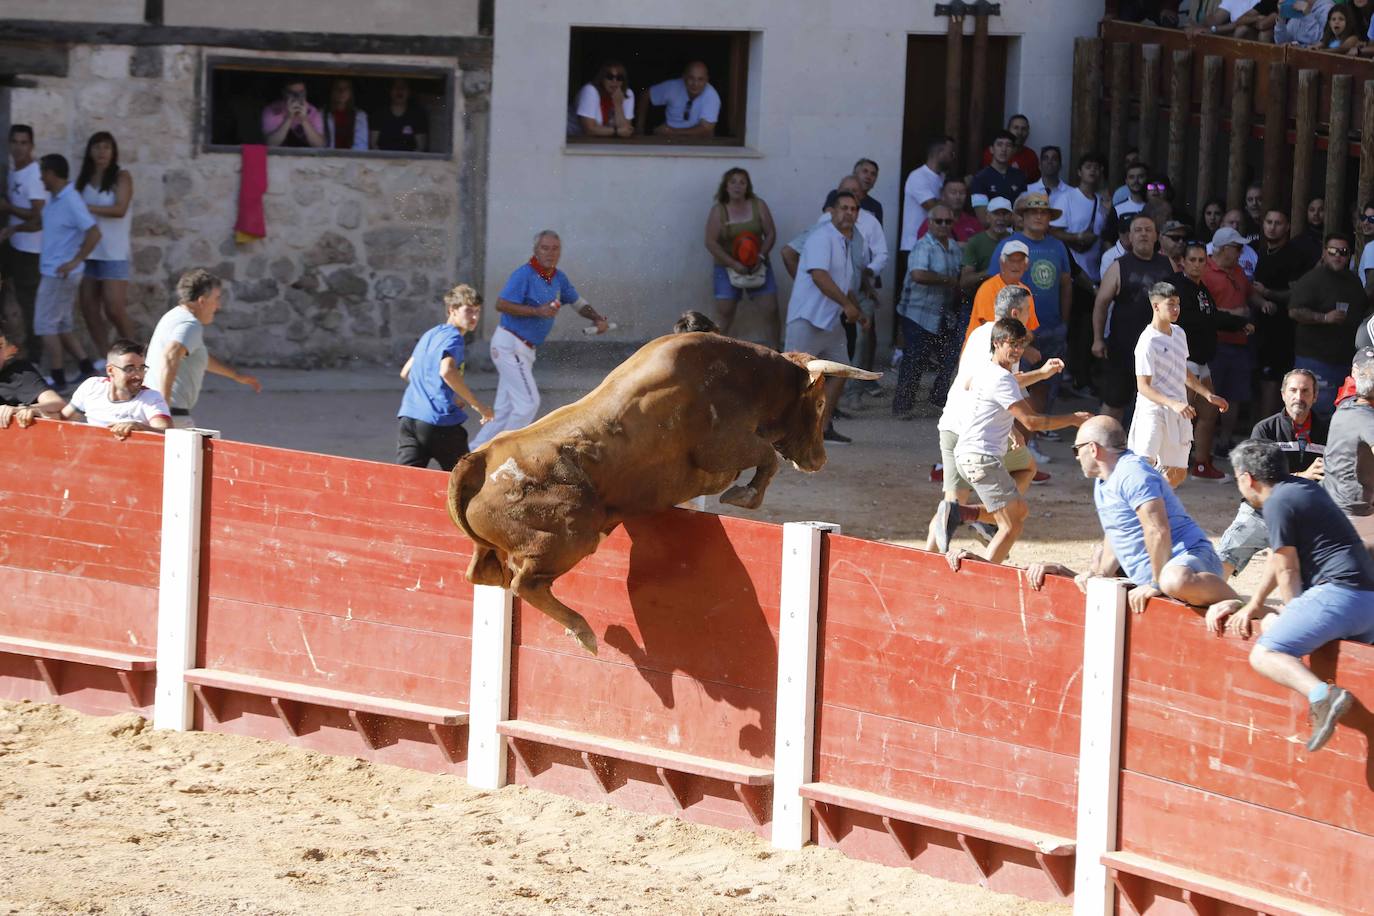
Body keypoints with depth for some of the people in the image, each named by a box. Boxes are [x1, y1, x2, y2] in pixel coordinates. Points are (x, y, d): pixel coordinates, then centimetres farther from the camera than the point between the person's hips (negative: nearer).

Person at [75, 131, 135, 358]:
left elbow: (120, 209, -15)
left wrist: (87, 208, -17)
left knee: (114, 309, -9)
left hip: (113, 253, -5)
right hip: (88, 252, 5)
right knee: (89, 309, 2)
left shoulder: (121, 177, -3)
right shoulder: (83, 179, 11)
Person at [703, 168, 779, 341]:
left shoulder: (758, 206, -3)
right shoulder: (718, 210, -8)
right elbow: (711, 242, -12)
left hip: (757, 266, 2)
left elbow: (771, 234, 0)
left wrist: (761, 256, -17)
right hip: (727, 268, -2)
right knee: (724, 314, -3)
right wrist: (734, 264, -20)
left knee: (771, 310, -2)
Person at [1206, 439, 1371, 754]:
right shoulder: (1307, 489, 22)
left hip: (1336, 594, -10)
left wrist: (1294, 615, 8)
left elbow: (1288, 572, -4)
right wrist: (1254, 605, 30)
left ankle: (1322, 694, -43)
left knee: (1264, 655, -19)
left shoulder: (1277, 504, -7)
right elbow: (1279, 560, 28)